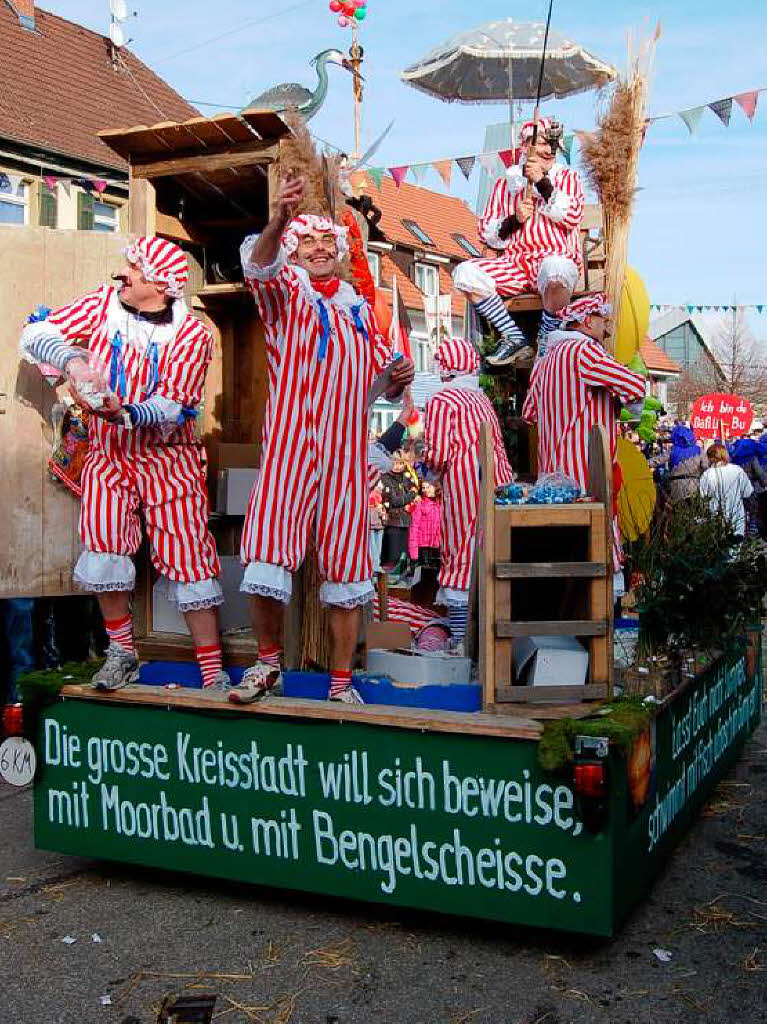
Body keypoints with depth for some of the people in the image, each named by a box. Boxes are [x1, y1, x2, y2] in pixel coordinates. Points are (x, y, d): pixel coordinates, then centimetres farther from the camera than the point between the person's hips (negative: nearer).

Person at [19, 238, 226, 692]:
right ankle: (122, 655, 9)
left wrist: (125, 413, -36)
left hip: (168, 457, -3)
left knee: (187, 555, -6)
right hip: (108, 453, 3)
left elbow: (173, 408, -18)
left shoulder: (192, 334, -12)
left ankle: (214, 674, 1)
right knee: (103, 545, -11)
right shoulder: (103, 304, -2)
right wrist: (72, 360, -24)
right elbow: (37, 334, -4)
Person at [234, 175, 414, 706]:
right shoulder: (286, 290, 7)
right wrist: (279, 219, -36)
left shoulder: (361, 308, 19)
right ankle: (269, 663, 10)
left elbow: (380, 385, 23)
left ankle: (342, 682, 14)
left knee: (346, 568, 4)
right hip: (289, 445, -3)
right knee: (267, 556, -11)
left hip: (346, 451, 3)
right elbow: (259, 266, -17)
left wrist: (398, 377, 0)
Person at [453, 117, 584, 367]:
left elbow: (573, 216, -6)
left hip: (556, 260, -3)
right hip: (515, 263, 3)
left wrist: (542, 182, -10)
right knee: (465, 272, -22)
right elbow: (487, 234, 14)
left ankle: (545, 340, -15)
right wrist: (514, 220, -5)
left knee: (556, 270, -41)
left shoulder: (568, 177, 13)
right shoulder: (506, 182, 17)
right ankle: (516, 341, -13)